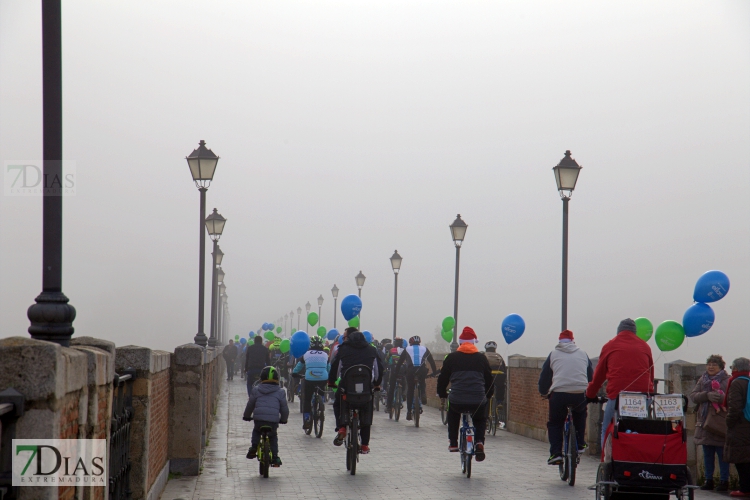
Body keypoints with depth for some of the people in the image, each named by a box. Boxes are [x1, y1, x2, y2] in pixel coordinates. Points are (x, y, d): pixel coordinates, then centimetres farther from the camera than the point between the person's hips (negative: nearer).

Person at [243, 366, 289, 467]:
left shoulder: (256, 390, 12)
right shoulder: (280, 392, 10)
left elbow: (250, 405, 20)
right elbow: (284, 408, 13)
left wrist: (247, 416, 37)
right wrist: (283, 419, 31)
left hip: (259, 419, 1)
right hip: (273, 421, -1)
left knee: (256, 431, 32)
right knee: (273, 437, 23)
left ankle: (253, 448, 13)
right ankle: (274, 457, 16)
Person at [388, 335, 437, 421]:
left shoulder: (407, 350, 24)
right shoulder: (425, 349, 26)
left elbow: (399, 362, 23)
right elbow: (432, 362, 28)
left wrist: (396, 374, 28)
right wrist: (435, 372, 35)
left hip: (410, 370, -1)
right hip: (422, 370, 1)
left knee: (410, 390, 13)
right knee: (422, 382, 33)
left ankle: (409, 412, 9)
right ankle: (423, 394, 4)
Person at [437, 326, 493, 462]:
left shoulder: (451, 358, 8)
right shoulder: (481, 358, 12)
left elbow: (443, 378, 14)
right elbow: (489, 380, 18)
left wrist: (442, 395, 29)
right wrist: (488, 395, 33)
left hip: (456, 400, 0)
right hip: (478, 401, 0)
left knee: (453, 415, 35)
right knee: (480, 420, 29)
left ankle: (453, 443, 26)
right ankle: (479, 442, 2)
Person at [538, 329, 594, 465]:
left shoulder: (553, 354, 14)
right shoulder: (582, 354, 19)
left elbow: (544, 377, 17)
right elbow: (591, 376, 24)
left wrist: (543, 392, 34)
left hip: (559, 394, -2)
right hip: (581, 395, 2)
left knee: (554, 423, 16)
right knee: (580, 415, 33)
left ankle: (555, 453, 1)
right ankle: (580, 445, 26)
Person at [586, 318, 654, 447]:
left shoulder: (610, 346, 14)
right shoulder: (645, 346, 20)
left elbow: (599, 374, 20)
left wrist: (590, 395, 32)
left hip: (617, 395, -2)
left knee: (607, 432, 7)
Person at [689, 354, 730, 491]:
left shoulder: (727, 381, -3)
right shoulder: (702, 380, 13)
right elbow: (693, 396, 1)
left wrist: (720, 397, -31)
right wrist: (707, 395, -15)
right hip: (704, 422, 5)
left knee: (722, 454, -3)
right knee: (707, 454, 10)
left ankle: (724, 481, 4)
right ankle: (708, 480, 17)